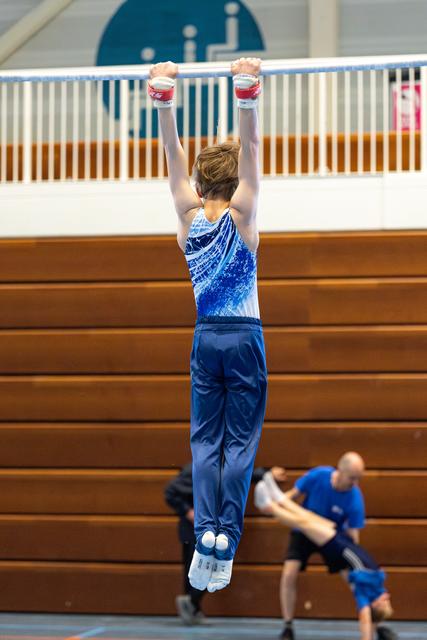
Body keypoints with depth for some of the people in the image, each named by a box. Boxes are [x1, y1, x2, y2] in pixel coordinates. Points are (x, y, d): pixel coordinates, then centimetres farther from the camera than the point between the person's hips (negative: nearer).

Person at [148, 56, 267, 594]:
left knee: (205, 440, 6)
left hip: (205, 338, 3)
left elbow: (173, 154, -3)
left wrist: (164, 99, -9)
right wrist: (247, 95, -26)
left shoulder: (189, 217, -1)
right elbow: (251, 149, -17)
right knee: (240, 442, 0)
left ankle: (206, 532, -10)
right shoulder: (240, 215, -9)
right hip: (244, 338, -3)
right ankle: (225, 540, -8)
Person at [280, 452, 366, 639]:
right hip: (304, 532, 0)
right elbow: (293, 495, -11)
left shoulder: (355, 499, -30)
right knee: (289, 575, -16)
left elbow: (353, 535, -25)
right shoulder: (317, 476, -29)